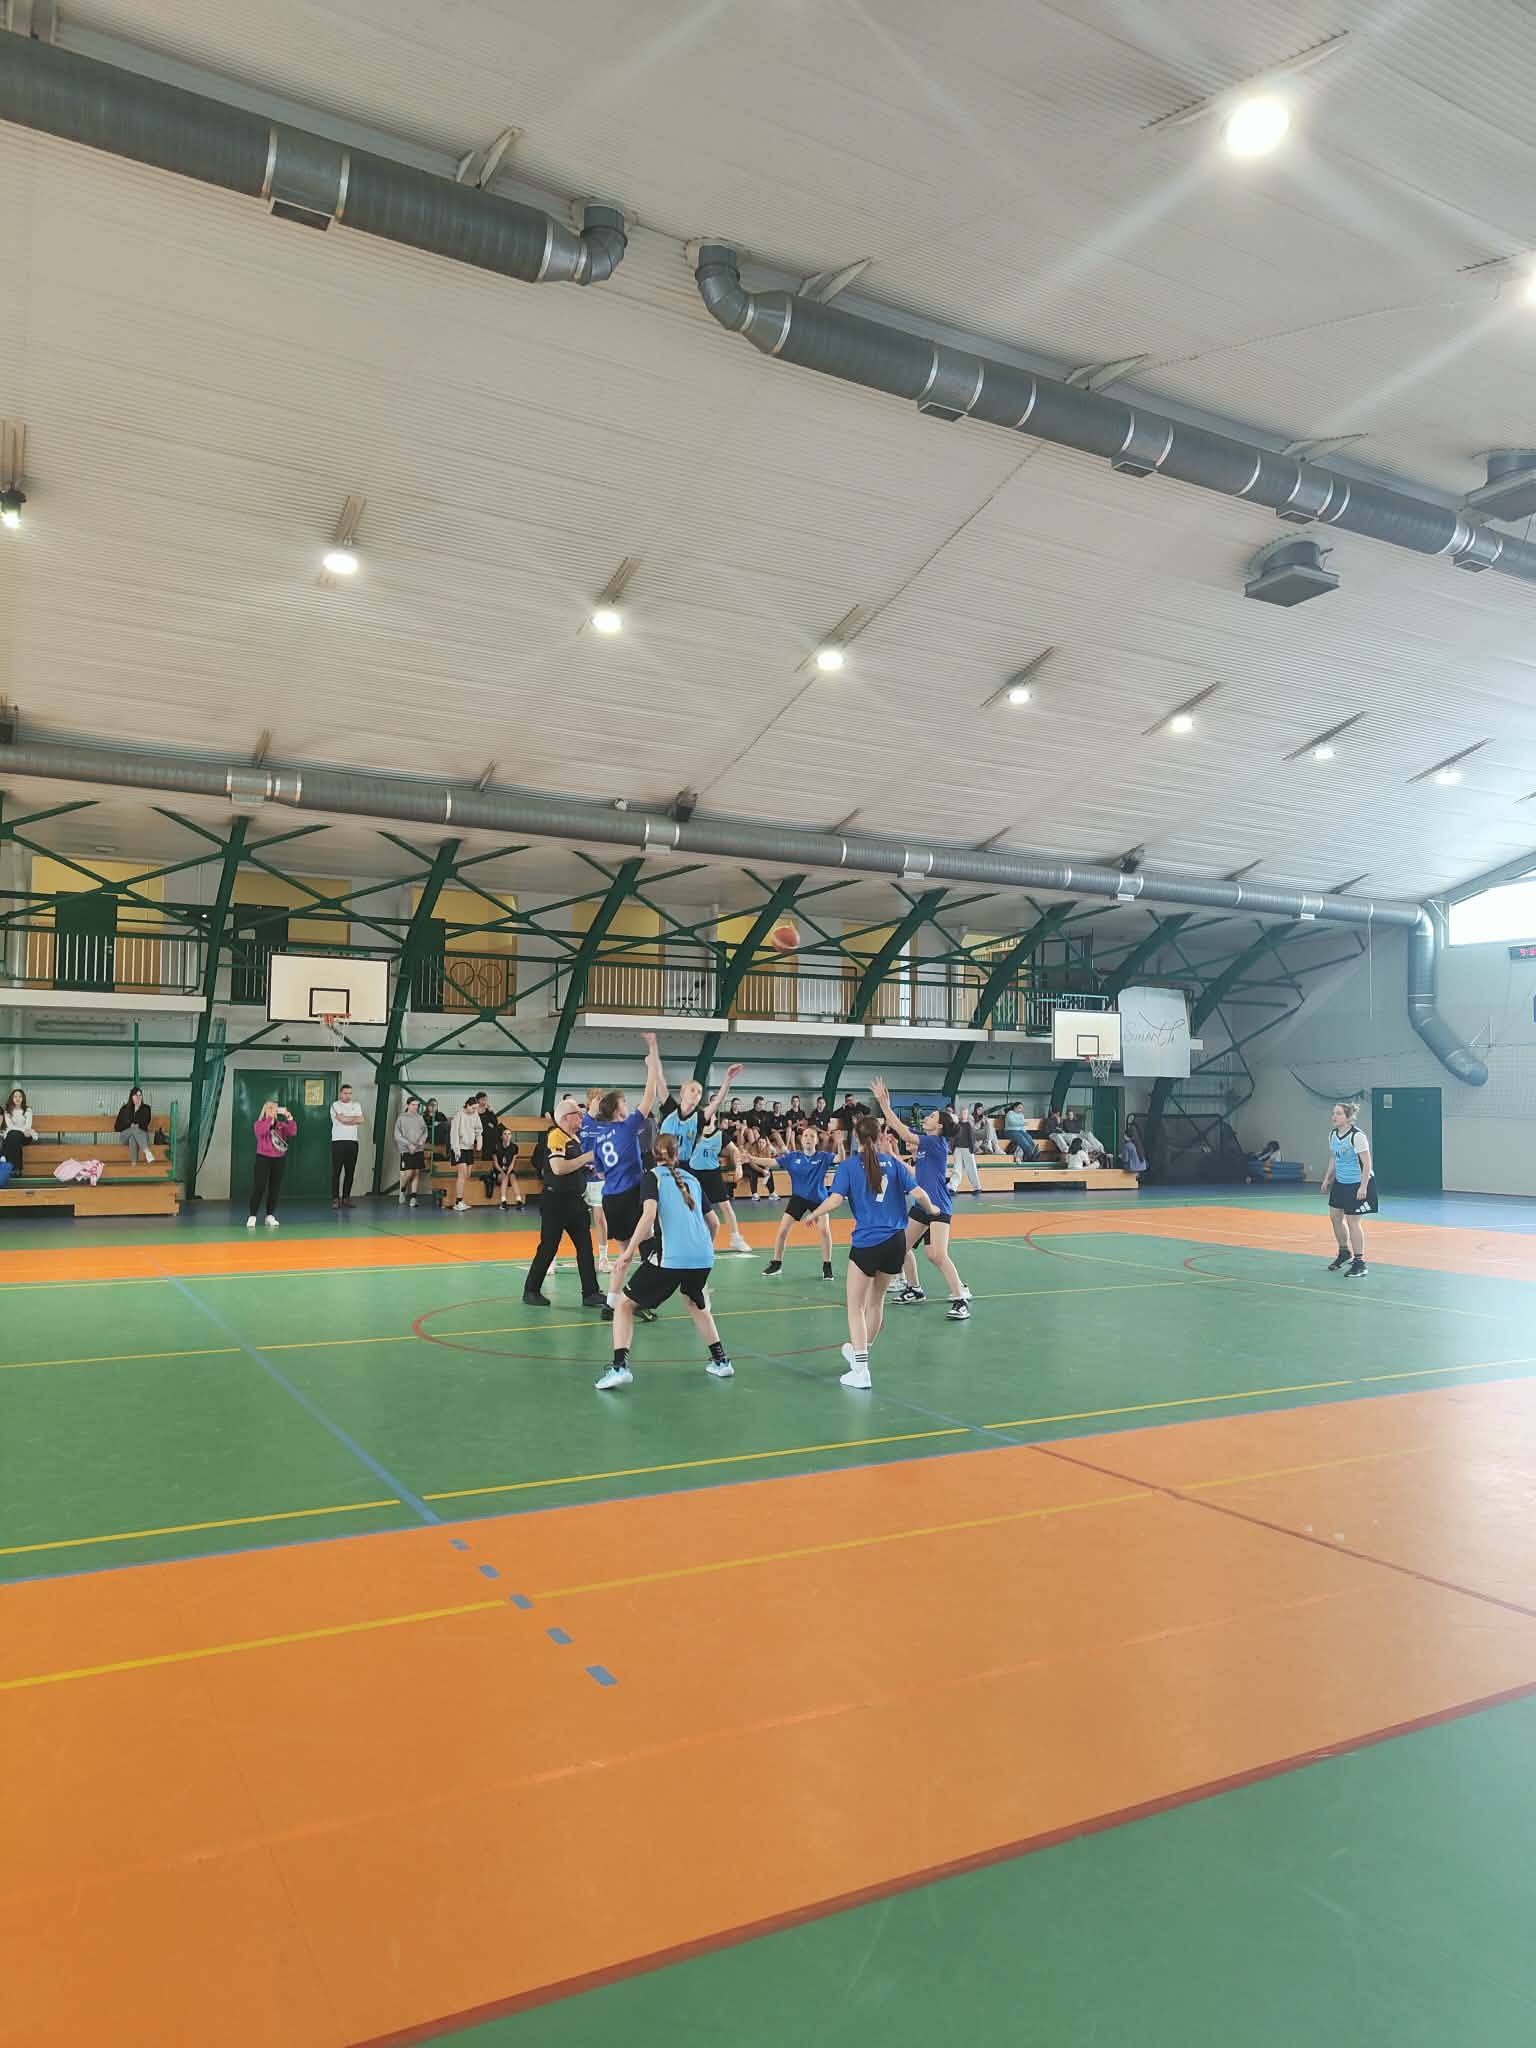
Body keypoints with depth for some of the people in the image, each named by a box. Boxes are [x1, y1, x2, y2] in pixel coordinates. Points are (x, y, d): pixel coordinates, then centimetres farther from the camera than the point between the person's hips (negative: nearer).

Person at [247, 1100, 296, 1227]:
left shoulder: (281, 1124, 9)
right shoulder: (260, 1123, 0)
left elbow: (293, 1132, -8)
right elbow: (261, 1131, -24)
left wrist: (290, 1118, -19)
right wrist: (271, 1118, -28)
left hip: (279, 1159, 4)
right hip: (263, 1158, -4)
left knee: (274, 1188, 6)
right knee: (259, 1188, -8)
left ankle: (270, 1216, 14)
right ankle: (252, 1217, -4)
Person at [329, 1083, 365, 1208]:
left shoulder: (356, 1105, 16)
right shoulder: (335, 1105, 2)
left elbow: (361, 1121, 1)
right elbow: (342, 1119, -13)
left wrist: (347, 1119, -6)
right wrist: (355, 1118, 1)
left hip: (353, 1142, 4)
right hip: (338, 1141, -4)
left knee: (350, 1171, 4)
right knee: (336, 1171, -4)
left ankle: (346, 1198, 8)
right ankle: (335, 1199, -3)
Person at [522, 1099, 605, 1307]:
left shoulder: (575, 1138, 15)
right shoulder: (555, 1137, -14)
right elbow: (558, 1168, -26)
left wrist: (590, 1164, 11)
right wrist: (586, 1158, -20)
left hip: (575, 1200, 9)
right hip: (555, 1201, -9)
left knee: (585, 1246, 5)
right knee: (548, 1247, 0)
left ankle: (590, 1293, 8)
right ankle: (531, 1291, 14)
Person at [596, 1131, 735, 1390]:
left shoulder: (652, 1177, 7)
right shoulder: (692, 1179, 21)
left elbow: (649, 1213, -11)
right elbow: (712, 1222, 25)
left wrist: (629, 1252, -11)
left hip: (670, 1257, -5)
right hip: (703, 1257, 5)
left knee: (625, 1304, 8)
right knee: (696, 1304, 33)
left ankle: (619, 1366, -9)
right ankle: (721, 1361, 33)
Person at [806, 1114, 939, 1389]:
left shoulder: (849, 1165, -4)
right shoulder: (892, 1162, 5)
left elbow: (834, 1200, -14)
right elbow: (918, 1193, -1)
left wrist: (814, 1214, 3)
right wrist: (931, 1209, 19)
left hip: (867, 1242, -4)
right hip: (895, 1240, 5)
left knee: (856, 1307, 6)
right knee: (876, 1299, 23)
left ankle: (860, 1370, -1)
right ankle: (860, 1352, 40)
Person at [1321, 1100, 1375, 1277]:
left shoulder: (1357, 1136, -21)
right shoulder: (1332, 1135, 3)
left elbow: (1367, 1163, -20)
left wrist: (1363, 1187, -24)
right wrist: (1327, 1179, 14)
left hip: (1358, 1184, -8)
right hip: (1340, 1183, 8)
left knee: (1352, 1221, -5)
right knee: (1335, 1216, 13)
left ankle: (1359, 1262, 6)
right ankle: (1344, 1253, 35)